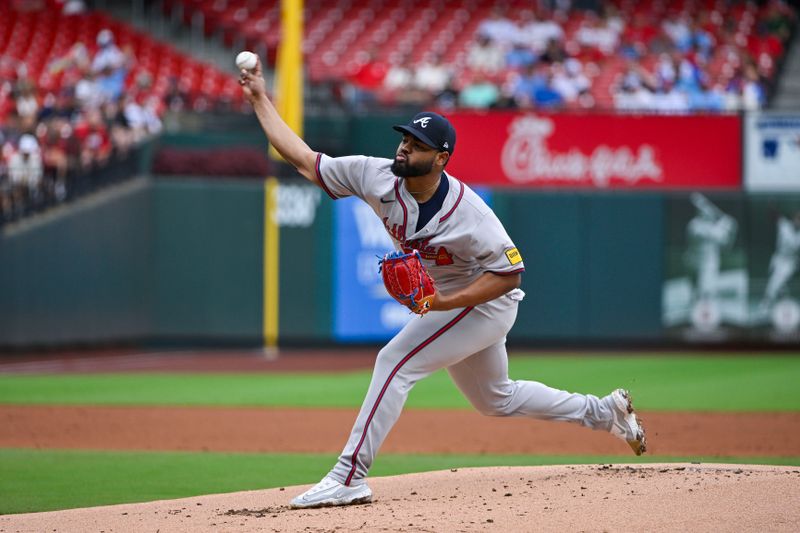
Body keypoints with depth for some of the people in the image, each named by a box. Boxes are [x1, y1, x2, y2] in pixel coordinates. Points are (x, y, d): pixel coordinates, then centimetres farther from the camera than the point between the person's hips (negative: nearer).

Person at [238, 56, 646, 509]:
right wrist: (260, 100, -16)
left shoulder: (468, 214, -31)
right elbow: (303, 159, -11)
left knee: (397, 362, -22)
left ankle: (349, 477, -21)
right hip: (446, 303, 8)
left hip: (486, 302, -8)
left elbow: (510, 272, -25)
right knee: (495, 399, 22)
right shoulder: (378, 177, -15)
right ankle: (606, 412, 37)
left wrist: (445, 303, -33)